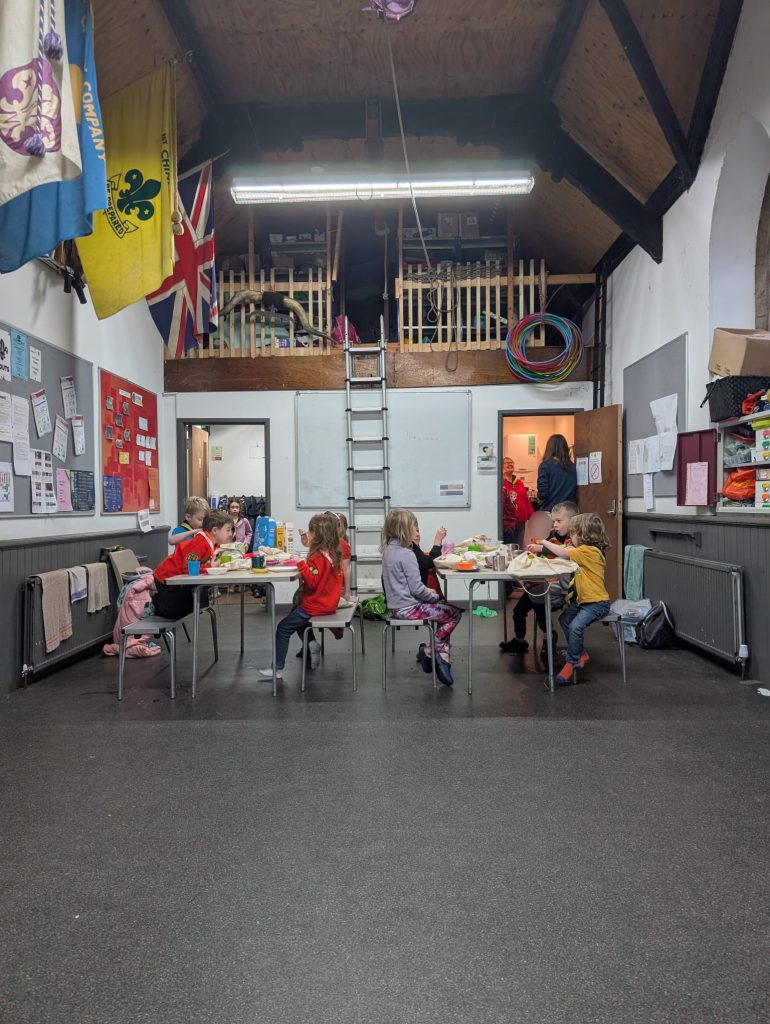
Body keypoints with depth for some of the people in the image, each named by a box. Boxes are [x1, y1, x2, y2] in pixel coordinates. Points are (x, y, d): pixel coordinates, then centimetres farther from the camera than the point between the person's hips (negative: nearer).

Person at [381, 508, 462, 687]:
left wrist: (428, 592, 12)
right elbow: (416, 588, -20)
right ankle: (430, 650, 6)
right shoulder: (406, 554, -20)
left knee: (445, 610, 19)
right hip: (408, 608, -9)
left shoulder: (388, 550, 8)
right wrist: (435, 596, -3)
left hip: (396, 606, 9)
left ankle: (441, 655, 13)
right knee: (455, 612, 0)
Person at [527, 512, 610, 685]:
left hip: (597, 602, -11)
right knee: (564, 619, 11)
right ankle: (580, 653, 19)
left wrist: (544, 543, -10)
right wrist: (541, 548, 5)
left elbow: (563, 553, -24)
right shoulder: (585, 550, 10)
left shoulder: (588, 551, -21)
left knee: (575, 626, -22)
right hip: (583, 599, 11)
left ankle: (572, 663, -7)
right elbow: (565, 552, 12)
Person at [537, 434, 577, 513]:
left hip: (550, 510, -4)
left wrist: (539, 500, 7)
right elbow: (575, 490, 8)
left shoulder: (545, 465, -9)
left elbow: (542, 492, -13)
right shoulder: (573, 467, 2)